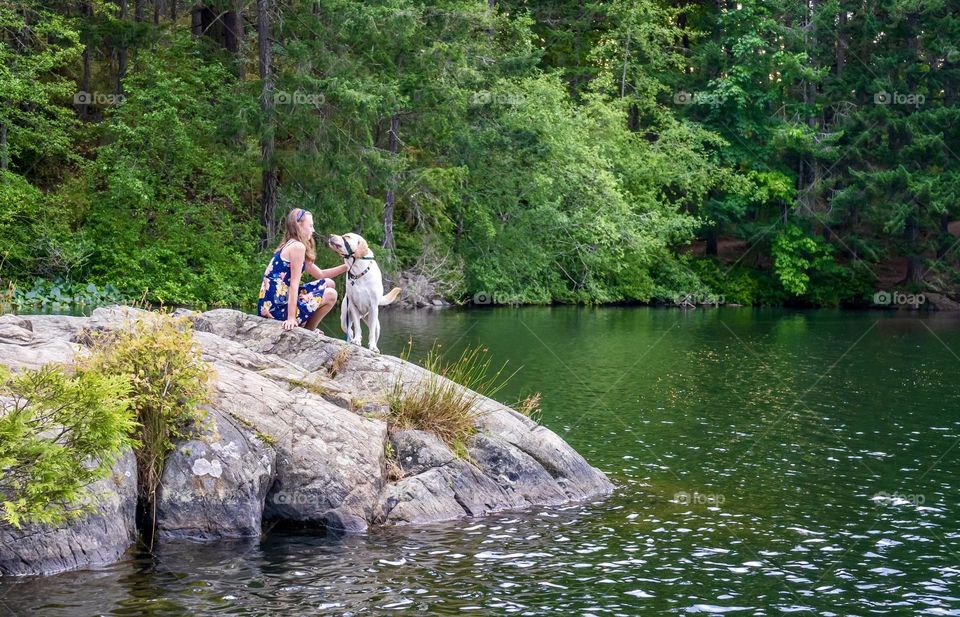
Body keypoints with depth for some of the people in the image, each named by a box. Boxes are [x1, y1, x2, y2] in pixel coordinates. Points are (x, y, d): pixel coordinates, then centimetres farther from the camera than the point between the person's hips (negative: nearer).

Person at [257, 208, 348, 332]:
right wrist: (291, 318, -23)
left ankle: (305, 328, 19)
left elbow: (320, 274, 24)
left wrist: (346, 266, 16)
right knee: (330, 295, 0)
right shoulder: (298, 247, -13)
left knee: (328, 283, 19)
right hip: (279, 308, -10)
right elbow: (294, 284, -20)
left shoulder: (289, 247, 17)